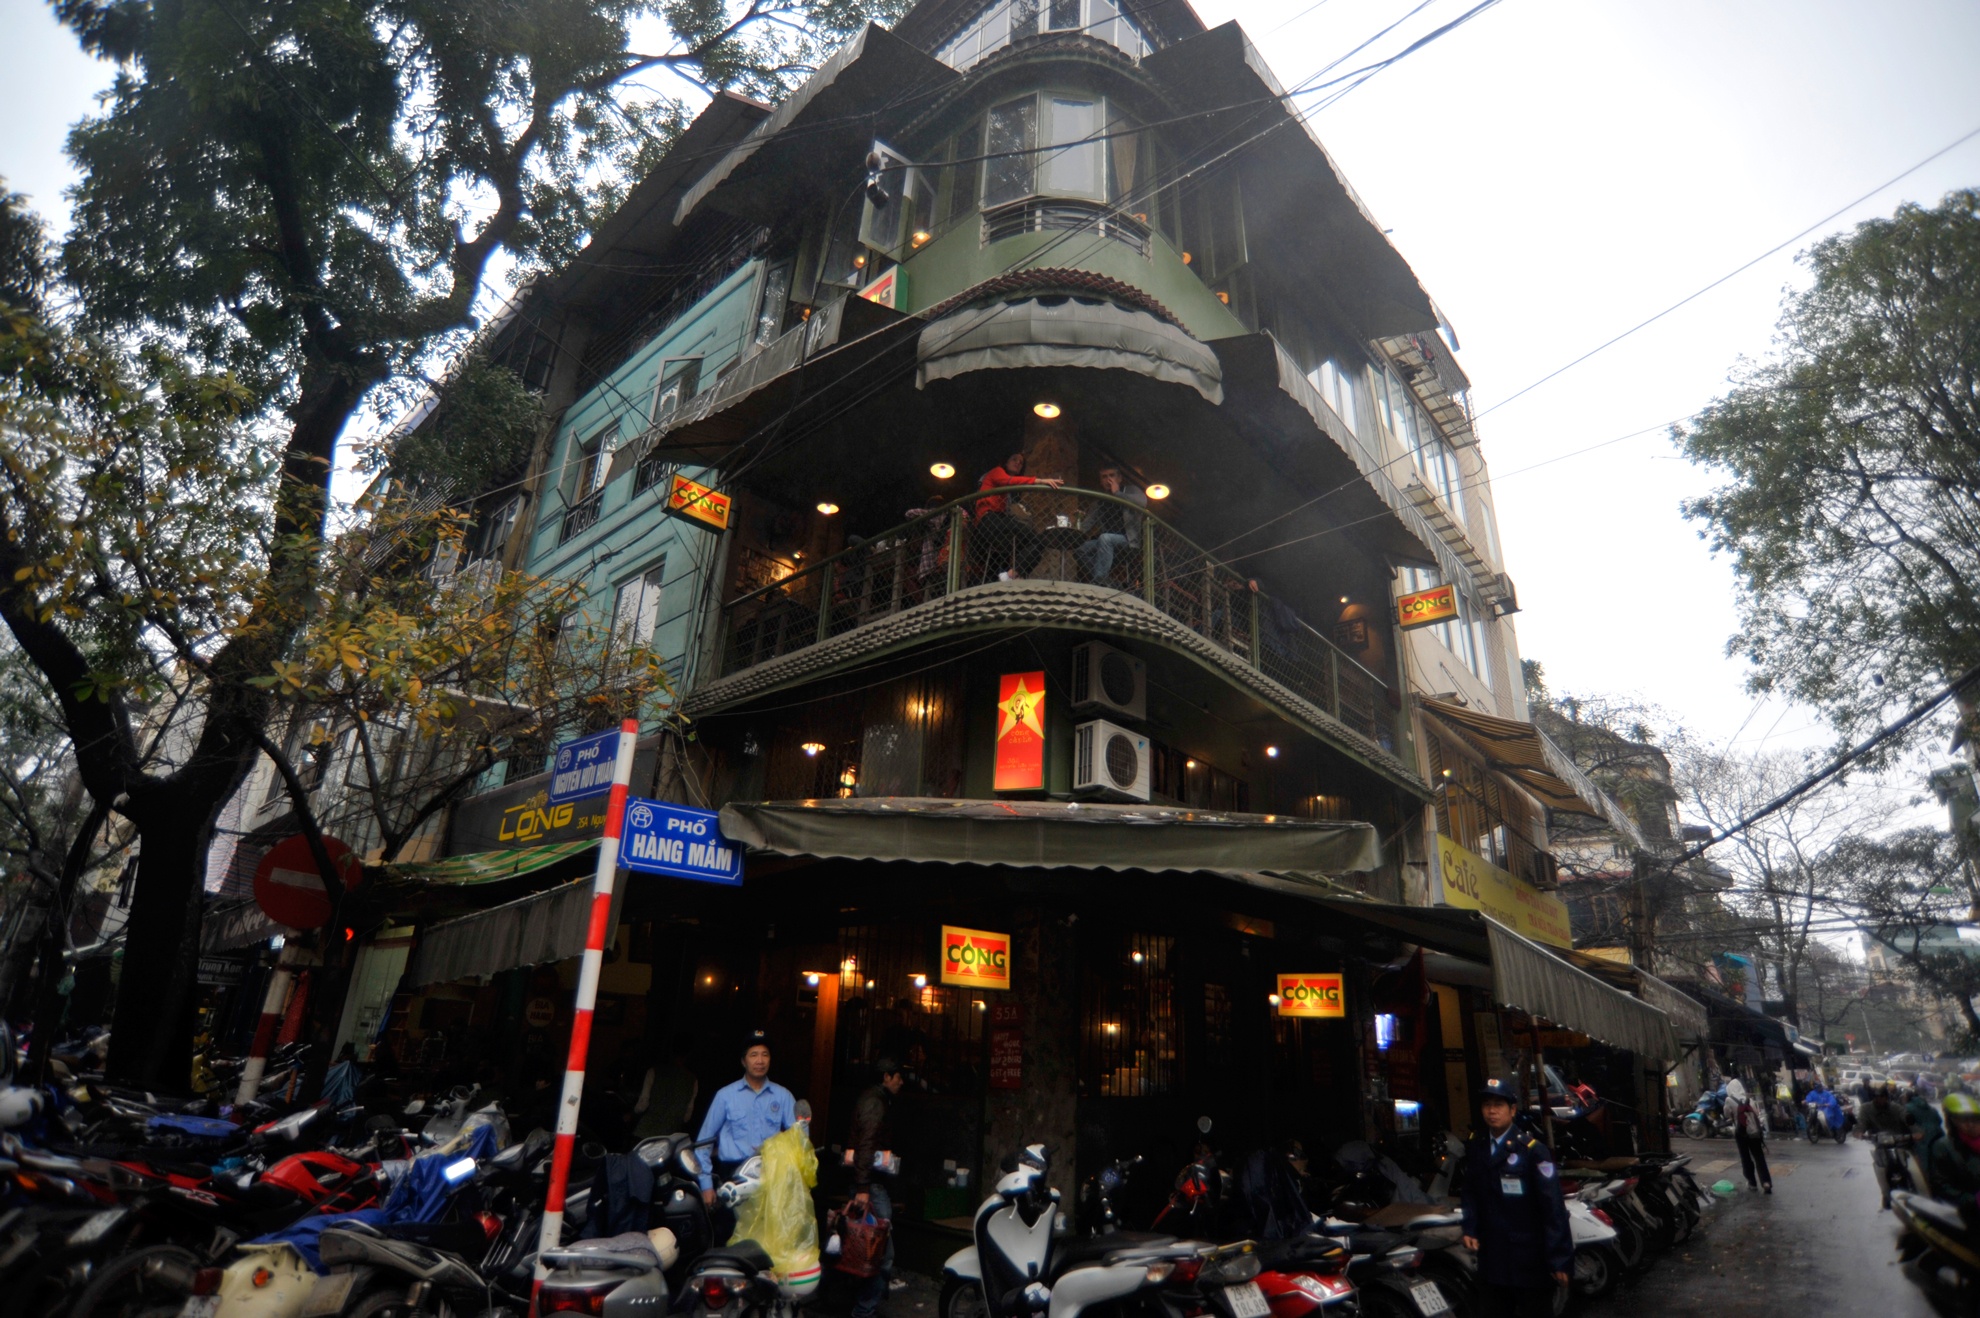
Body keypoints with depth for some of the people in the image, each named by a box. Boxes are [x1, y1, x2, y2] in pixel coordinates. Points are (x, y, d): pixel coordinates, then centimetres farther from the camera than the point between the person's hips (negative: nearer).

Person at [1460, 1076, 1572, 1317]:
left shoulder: (1532, 1149, -13)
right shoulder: (1474, 1147, 4)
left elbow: (1553, 1206, -15)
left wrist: (1558, 1258, -17)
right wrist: (1470, 1229, -3)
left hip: (1530, 1259, -5)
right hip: (1492, 1256, 5)